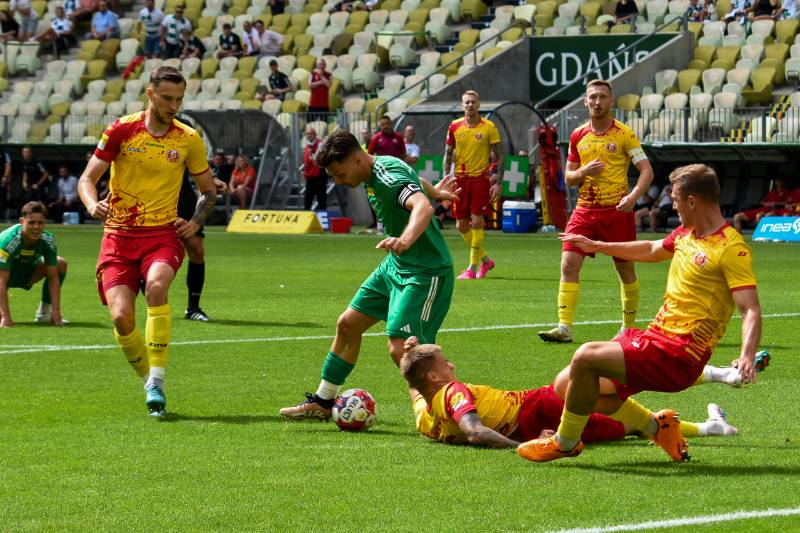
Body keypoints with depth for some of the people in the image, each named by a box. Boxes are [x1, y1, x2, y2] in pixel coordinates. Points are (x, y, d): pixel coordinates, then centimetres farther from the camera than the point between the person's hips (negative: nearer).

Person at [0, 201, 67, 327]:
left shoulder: (48, 241, -21)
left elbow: (53, 278, -16)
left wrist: (56, 312, -24)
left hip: (25, 271, 5)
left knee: (61, 264, -16)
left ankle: (44, 312, -3)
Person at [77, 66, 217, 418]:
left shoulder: (189, 140, 3)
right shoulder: (121, 130, -1)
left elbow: (208, 190, 17)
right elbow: (86, 179, 1)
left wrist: (196, 222, -2)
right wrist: (93, 205, -21)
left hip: (163, 234, 0)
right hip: (119, 234, 0)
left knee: (157, 284, -33)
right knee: (122, 317, -16)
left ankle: (157, 381, -24)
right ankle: (149, 382, 12)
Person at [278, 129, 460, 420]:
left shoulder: (390, 176, -27)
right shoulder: (374, 172, 3)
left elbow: (423, 207, -46)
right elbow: (413, 180, 24)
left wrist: (406, 240, -65)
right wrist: (433, 191, 44)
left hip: (426, 272, -10)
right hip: (395, 265, 10)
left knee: (400, 349, -21)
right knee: (347, 325, 15)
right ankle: (322, 402, 31)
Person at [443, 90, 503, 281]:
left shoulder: (489, 127, -4)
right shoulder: (454, 126, 4)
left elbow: (500, 156, -2)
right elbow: (448, 154, 11)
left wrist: (499, 182, -8)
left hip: (480, 178, -4)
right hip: (460, 179, 4)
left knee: (477, 223, -10)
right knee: (461, 225, 5)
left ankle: (473, 268, -3)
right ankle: (485, 260, 23)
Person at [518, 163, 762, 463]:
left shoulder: (732, 248, -16)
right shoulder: (685, 234, 13)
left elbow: (751, 311, -23)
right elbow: (652, 250, 34)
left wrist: (747, 356, -40)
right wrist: (598, 246, 40)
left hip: (677, 356, -10)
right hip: (655, 335, 10)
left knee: (586, 357, -20)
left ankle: (566, 443, -3)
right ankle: (656, 427, 29)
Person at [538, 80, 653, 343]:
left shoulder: (624, 134, -3)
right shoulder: (578, 136, 8)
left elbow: (646, 170, -5)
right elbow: (568, 178, 13)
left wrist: (633, 196, -22)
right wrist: (584, 171, -10)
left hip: (617, 210, -3)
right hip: (585, 210, 3)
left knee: (625, 270, 6)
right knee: (568, 264, -11)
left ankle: (629, 327, 21)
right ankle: (564, 327, -13)